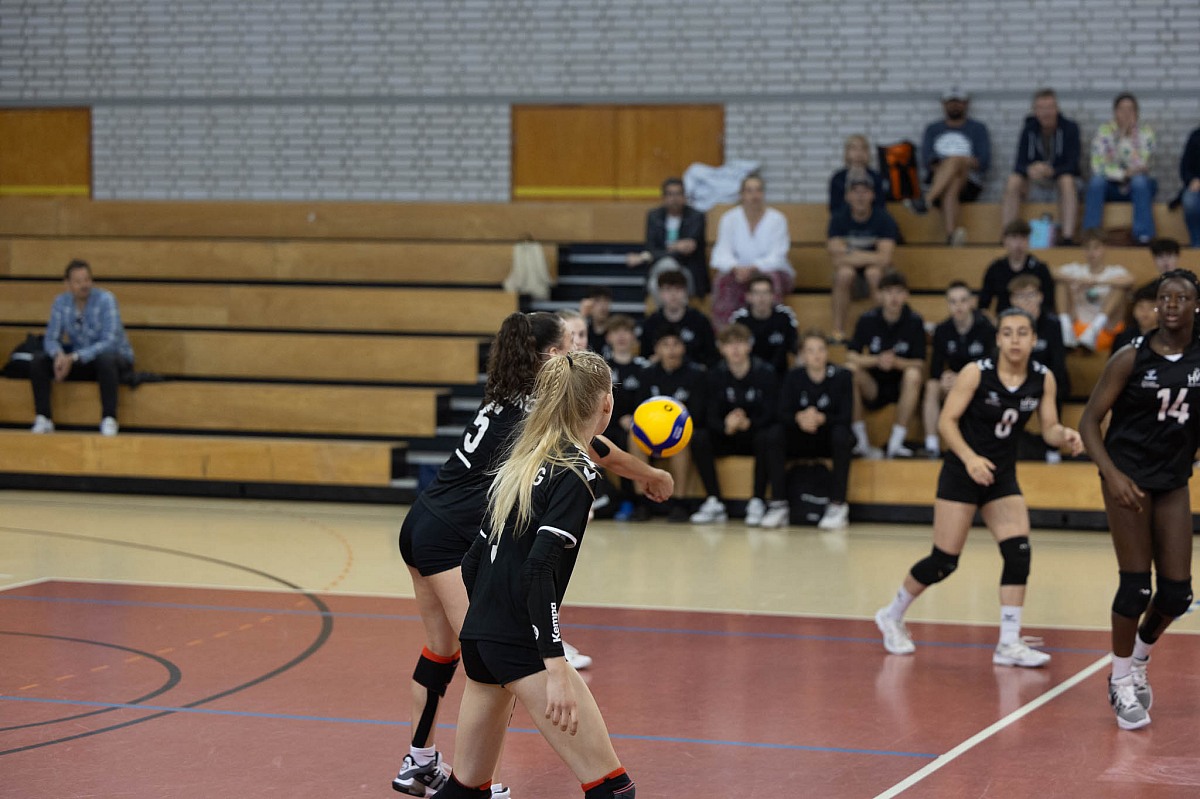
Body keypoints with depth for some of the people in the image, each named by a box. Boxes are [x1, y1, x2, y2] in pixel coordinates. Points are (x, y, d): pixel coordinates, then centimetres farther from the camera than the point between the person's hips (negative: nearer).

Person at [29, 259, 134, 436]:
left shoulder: (106, 300, -17)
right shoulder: (61, 302, -3)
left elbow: (110, 342, -25)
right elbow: (51, 338, -3)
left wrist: (74, 358, -34)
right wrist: (59, 355, -28)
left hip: (115, 358, -5)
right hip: (79, 362, 5)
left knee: (105, 359, -40)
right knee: (38, 360, -15)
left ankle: (109, 420, -33)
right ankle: (43, 419, -15)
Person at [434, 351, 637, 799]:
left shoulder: (523, 462, 15)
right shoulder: (576, 472, -9)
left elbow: (474, 561, 18)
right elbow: (540, 570, -20)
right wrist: (556, 670, -25)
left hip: (480, 635, 9)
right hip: (521, 644, -9)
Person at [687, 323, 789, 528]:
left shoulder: (766, 373, -11)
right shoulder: (715, 375, -4)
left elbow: (770, 414, -16)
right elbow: (711, 417, -11)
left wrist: (748, 423, -38)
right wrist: (726, 426, -36)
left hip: (758, 435, -3)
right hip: (727, 438, 3)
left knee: (770, 436, -37)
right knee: (697, 438, -24)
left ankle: (757, 502, -28)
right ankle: (714, 503, -20)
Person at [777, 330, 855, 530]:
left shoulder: (841, 376, -8)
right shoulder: (793, 377, -1)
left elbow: (845, 417, -16)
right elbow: (782, 414, -12)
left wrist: (821, 419, -34)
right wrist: (799, 418, -34)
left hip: (830, 440, -2)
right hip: (802, 441, 2)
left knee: (841, 434, -36)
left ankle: (838, 505, -29)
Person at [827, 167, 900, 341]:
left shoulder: (884, 219, -10)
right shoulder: (838, 219, -5)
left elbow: (885, 259, -20)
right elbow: (837, 259, -15)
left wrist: (850, 254, -18)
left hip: (876, 270, -1)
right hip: (849, 279, 1)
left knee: (874, 272, -34)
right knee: (844, 272, -33)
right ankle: (838, 332, -30)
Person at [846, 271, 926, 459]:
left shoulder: (914, 322, -6)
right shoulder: (868, 320, -4)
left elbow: (920, 365, -11)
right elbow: (851, 356, -10)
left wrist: (896, 362, -31)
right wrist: (876, 360, -28)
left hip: (901, 388, -1)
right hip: (873, 388, 1)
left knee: (913, 374, -33)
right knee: (850, 370, -28)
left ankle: (896, 443, -28)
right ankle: (861, 442, -20)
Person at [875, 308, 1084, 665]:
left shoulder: (1043, 379, -3)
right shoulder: (976, 372, -15)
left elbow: (1049, 428, 1)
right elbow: (946, 421, -14)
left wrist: (1065, 435, -22)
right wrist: (970, 457, -28)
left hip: (1002, 476, 4)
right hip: (961, 473, -4)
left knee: (1019, 553, -11)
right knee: (944, 561, -2)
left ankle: (1009, 644, -4)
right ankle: (892, 616, 21)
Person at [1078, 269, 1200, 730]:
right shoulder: (1132, 358, -11)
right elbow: (1089, 421, -10)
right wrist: (1112, 475, -21)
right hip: (1129, 477, -4)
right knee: (1136, 585, -7)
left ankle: (1138, 662, 30)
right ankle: (1121, 682, 12)